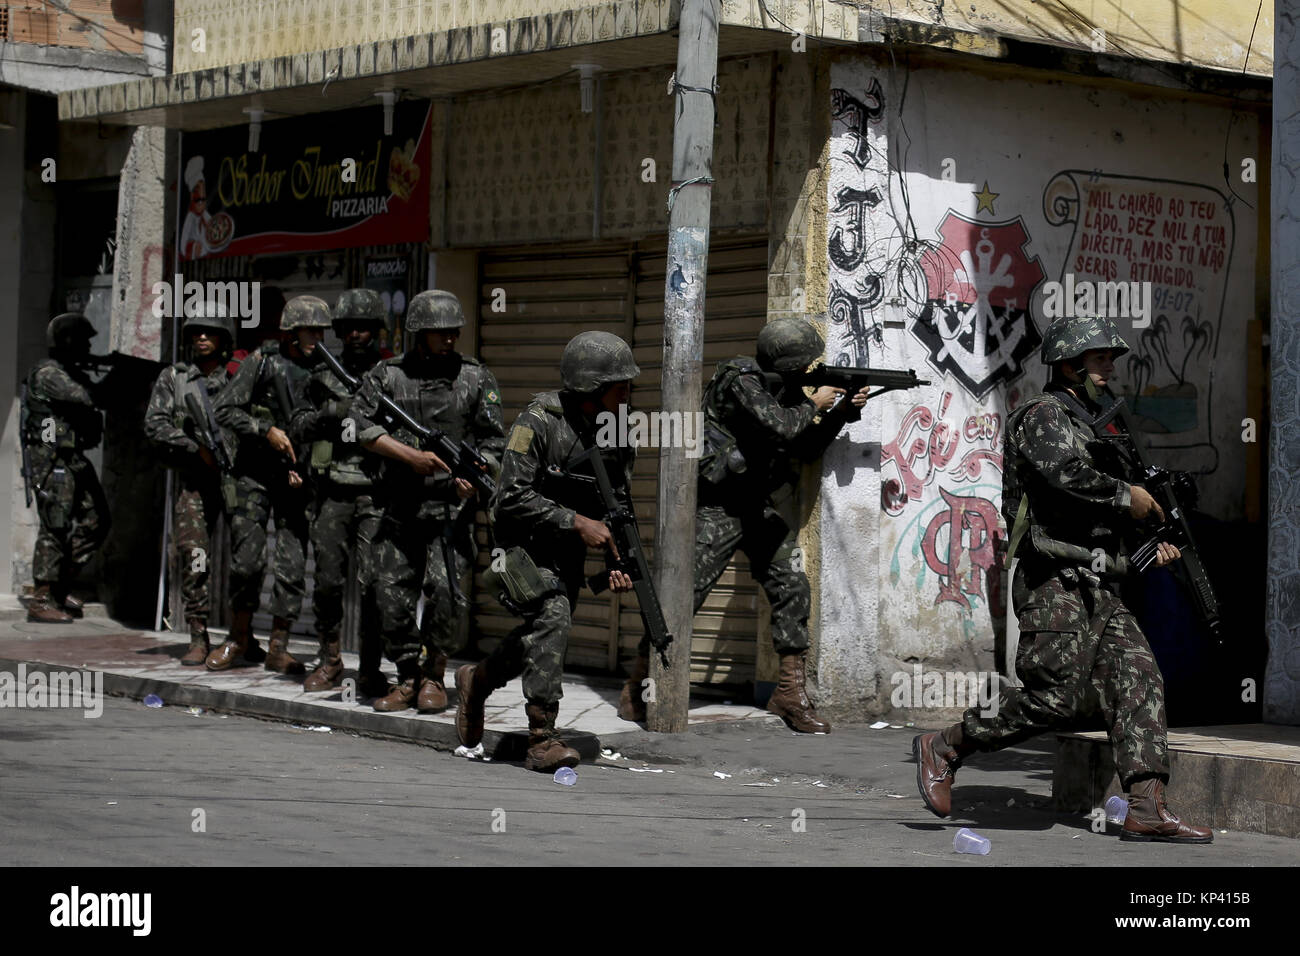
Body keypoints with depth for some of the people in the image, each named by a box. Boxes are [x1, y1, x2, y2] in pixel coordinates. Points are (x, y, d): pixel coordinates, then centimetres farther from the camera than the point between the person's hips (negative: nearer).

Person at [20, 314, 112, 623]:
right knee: (56, 529, -9)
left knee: (96, 522, 11)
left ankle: (60, 586, 20)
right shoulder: (47, 374, -15)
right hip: (51, 461, -10)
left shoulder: (73, 373, 16)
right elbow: (83, 397, -27)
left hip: (74, 459, 10)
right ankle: (41, 601, -4)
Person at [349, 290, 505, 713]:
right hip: (399, 507, 2)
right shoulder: (386, 375, 7)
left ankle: (434, 674, 5)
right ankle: (407, 680, 16)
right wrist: (410, 456, -13)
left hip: (452, 506, -2)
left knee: (444, 590, -15)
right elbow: (364, 426, -2)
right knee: (392, 595, 0)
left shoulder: (476, 377, 6)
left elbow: (493, 440, 6)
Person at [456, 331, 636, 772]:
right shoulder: (539, 422, -21)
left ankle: (478, 680, 43)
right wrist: (576, 522, -27)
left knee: (545, 635, 12)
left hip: (569, 548, 7)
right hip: (523, 538, -7)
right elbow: (513, 497, -23)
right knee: (553, 616, -25)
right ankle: (542, 739, -22)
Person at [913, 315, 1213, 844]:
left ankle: (1146, 810, -11)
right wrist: (1126, 496, -13)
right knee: (1055, 699, -12)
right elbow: (1064, 473, -25)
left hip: (1100, 590, 9)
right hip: (1057, 583, -9)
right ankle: (944, 747, 4)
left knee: (1139, 680, -5)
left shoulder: (1090, 425, 25)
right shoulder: (1044, 414, -4)